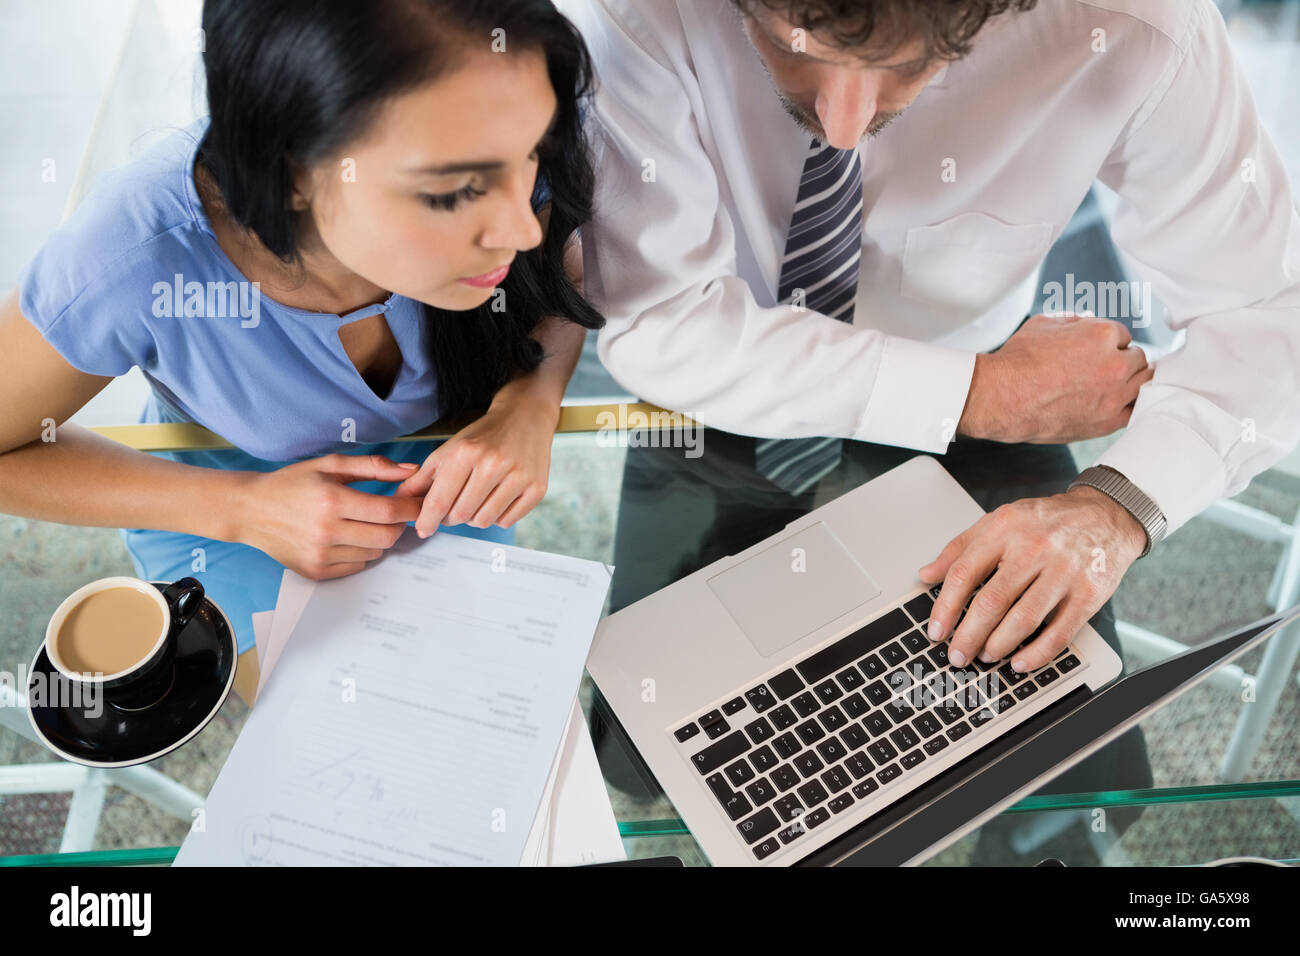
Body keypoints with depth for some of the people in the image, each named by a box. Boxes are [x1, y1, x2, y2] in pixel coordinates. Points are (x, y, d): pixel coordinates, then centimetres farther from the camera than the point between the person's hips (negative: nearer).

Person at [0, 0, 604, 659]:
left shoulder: (498, 157, -31)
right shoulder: (128, 266, -38)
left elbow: (561, 281, -7)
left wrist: (531, 404, -28)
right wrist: (238, 509, -29)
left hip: (432, 454, 2)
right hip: (219, 498, -1)